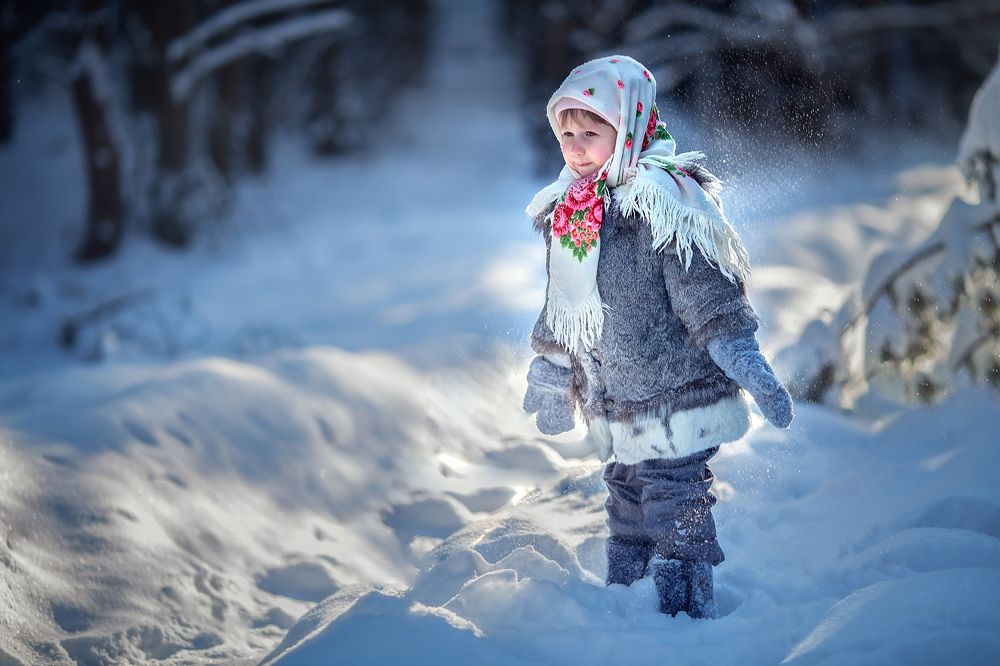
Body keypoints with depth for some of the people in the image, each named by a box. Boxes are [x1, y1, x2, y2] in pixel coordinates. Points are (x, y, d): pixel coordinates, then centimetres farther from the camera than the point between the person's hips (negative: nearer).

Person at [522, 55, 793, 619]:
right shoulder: (567, 210, 9)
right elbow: (562, 307, 21)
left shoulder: (666, 202, -16)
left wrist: (744, 360, -24)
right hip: (616, 403, 8)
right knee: (627, 504, 20)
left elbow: (708, 292, -18)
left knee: (675, 513, -7)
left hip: (677, 399, -8)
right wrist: (551, 370, 28)